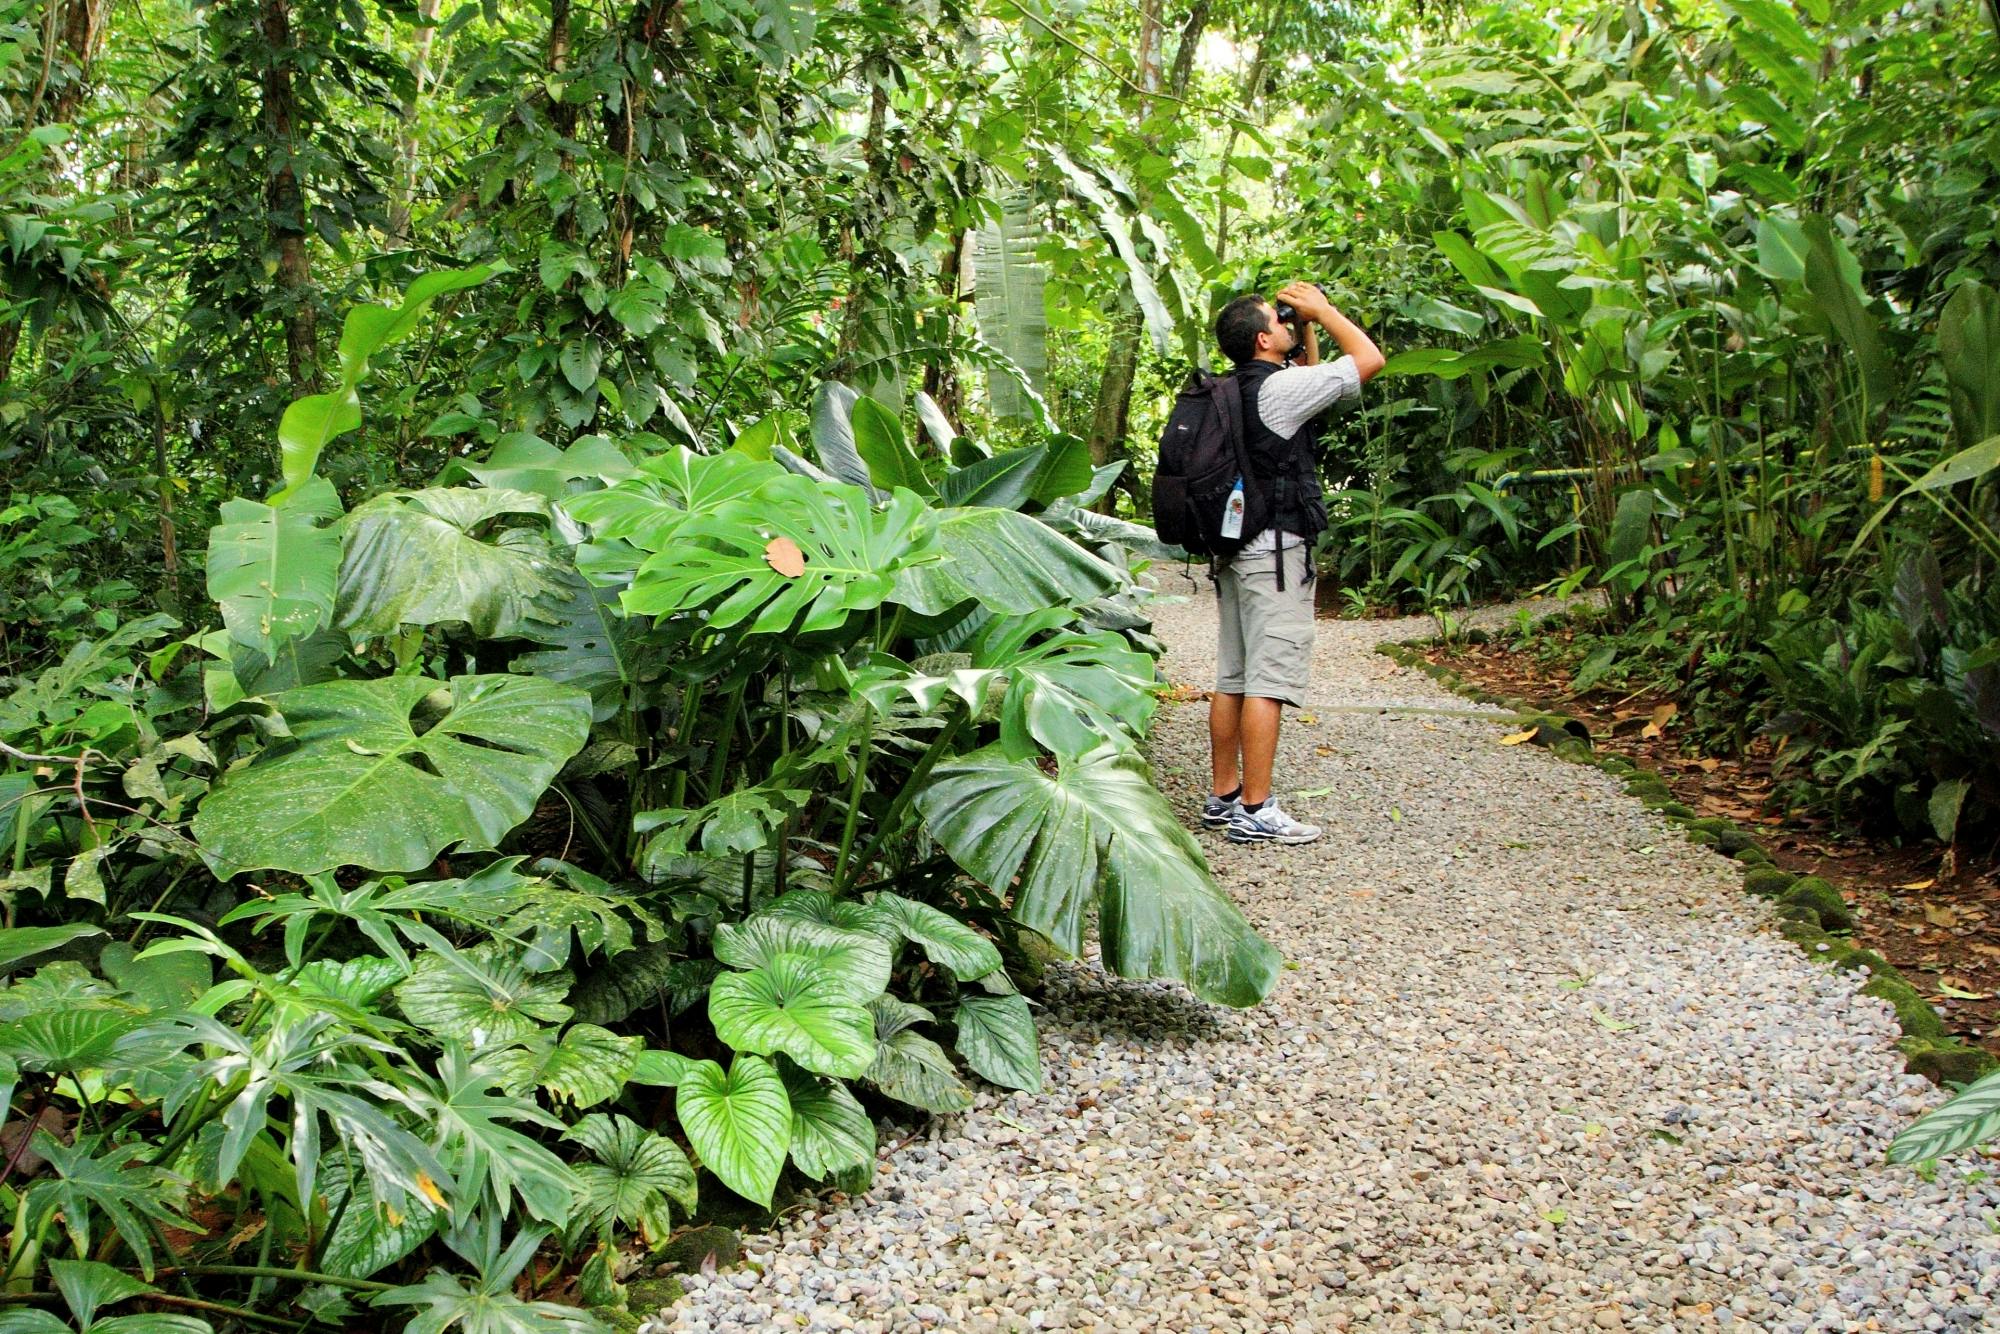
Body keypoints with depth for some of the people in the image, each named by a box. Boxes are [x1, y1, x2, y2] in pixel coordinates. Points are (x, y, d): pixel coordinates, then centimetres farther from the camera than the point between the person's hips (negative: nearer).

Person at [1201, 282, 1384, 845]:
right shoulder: (1277, 388, -14)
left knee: (1232, 680, 11)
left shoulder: (1233, 391, 13)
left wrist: (1310, 330, 20)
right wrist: (1321, 309, 2)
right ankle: (1255, 810, -8)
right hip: (1276, 551, -9)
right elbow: (1369, 358, -8)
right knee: (1269, 683, -8)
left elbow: (1311, 375, 31)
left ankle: (1223, 796, 17)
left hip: (1237, 548, 10)